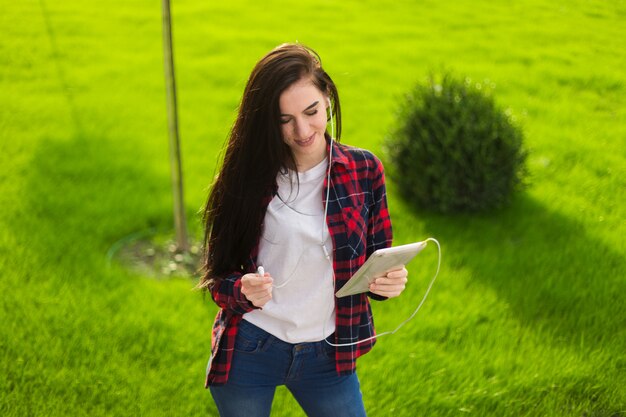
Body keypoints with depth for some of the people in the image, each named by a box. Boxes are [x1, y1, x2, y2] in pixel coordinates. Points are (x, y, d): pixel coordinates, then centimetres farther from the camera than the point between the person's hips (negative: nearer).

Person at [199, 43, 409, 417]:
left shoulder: (363, 169, -4)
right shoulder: (246, 175, -8)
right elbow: (218, 276, -4)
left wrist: (388, 282, -18)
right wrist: (243, 291, -26)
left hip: (326, 355, 1)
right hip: (247, 354, -1)